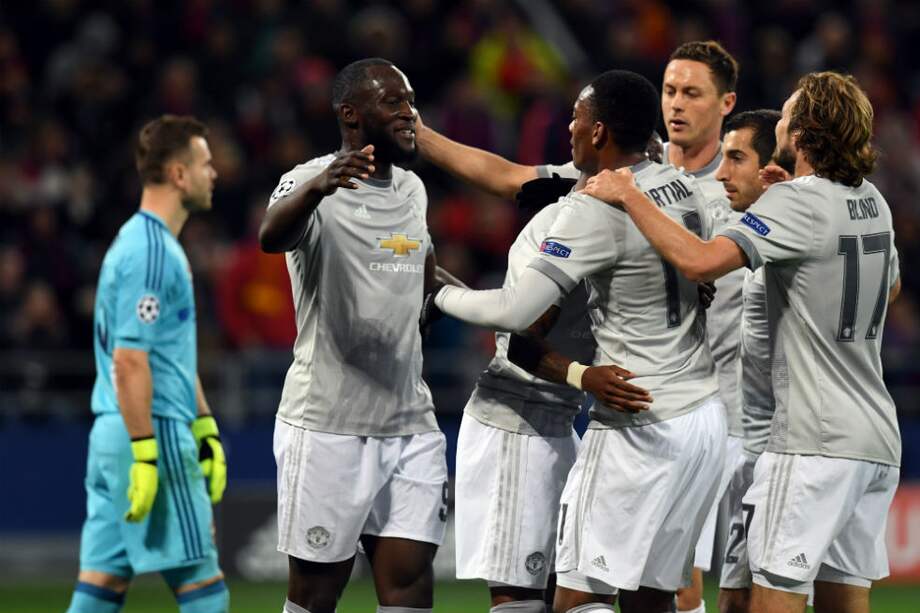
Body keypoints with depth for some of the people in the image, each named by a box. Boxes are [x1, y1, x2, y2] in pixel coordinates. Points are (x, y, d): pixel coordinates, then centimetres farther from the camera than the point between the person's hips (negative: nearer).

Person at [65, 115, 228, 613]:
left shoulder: (157, 245, 18)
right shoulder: (150, 253, -14)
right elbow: (129, 362, -20)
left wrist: (205, 430, 25)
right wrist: (145, 454, -22)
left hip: (116, 437, 10)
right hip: (154, 437, -10)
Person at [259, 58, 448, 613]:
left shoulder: (413, 190, 13)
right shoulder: (310, 182, -10)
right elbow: (272, 237, -34)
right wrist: (318, 187, -53)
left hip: (411, 424, 6)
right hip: (328, 425, -6)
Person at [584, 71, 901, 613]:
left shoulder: (797, 203, -13)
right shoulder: (872, 201, 12)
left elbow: (701, 261, -27)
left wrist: (630, 196, -14)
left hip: (817, 440, -8)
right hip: (877, 438, 8)